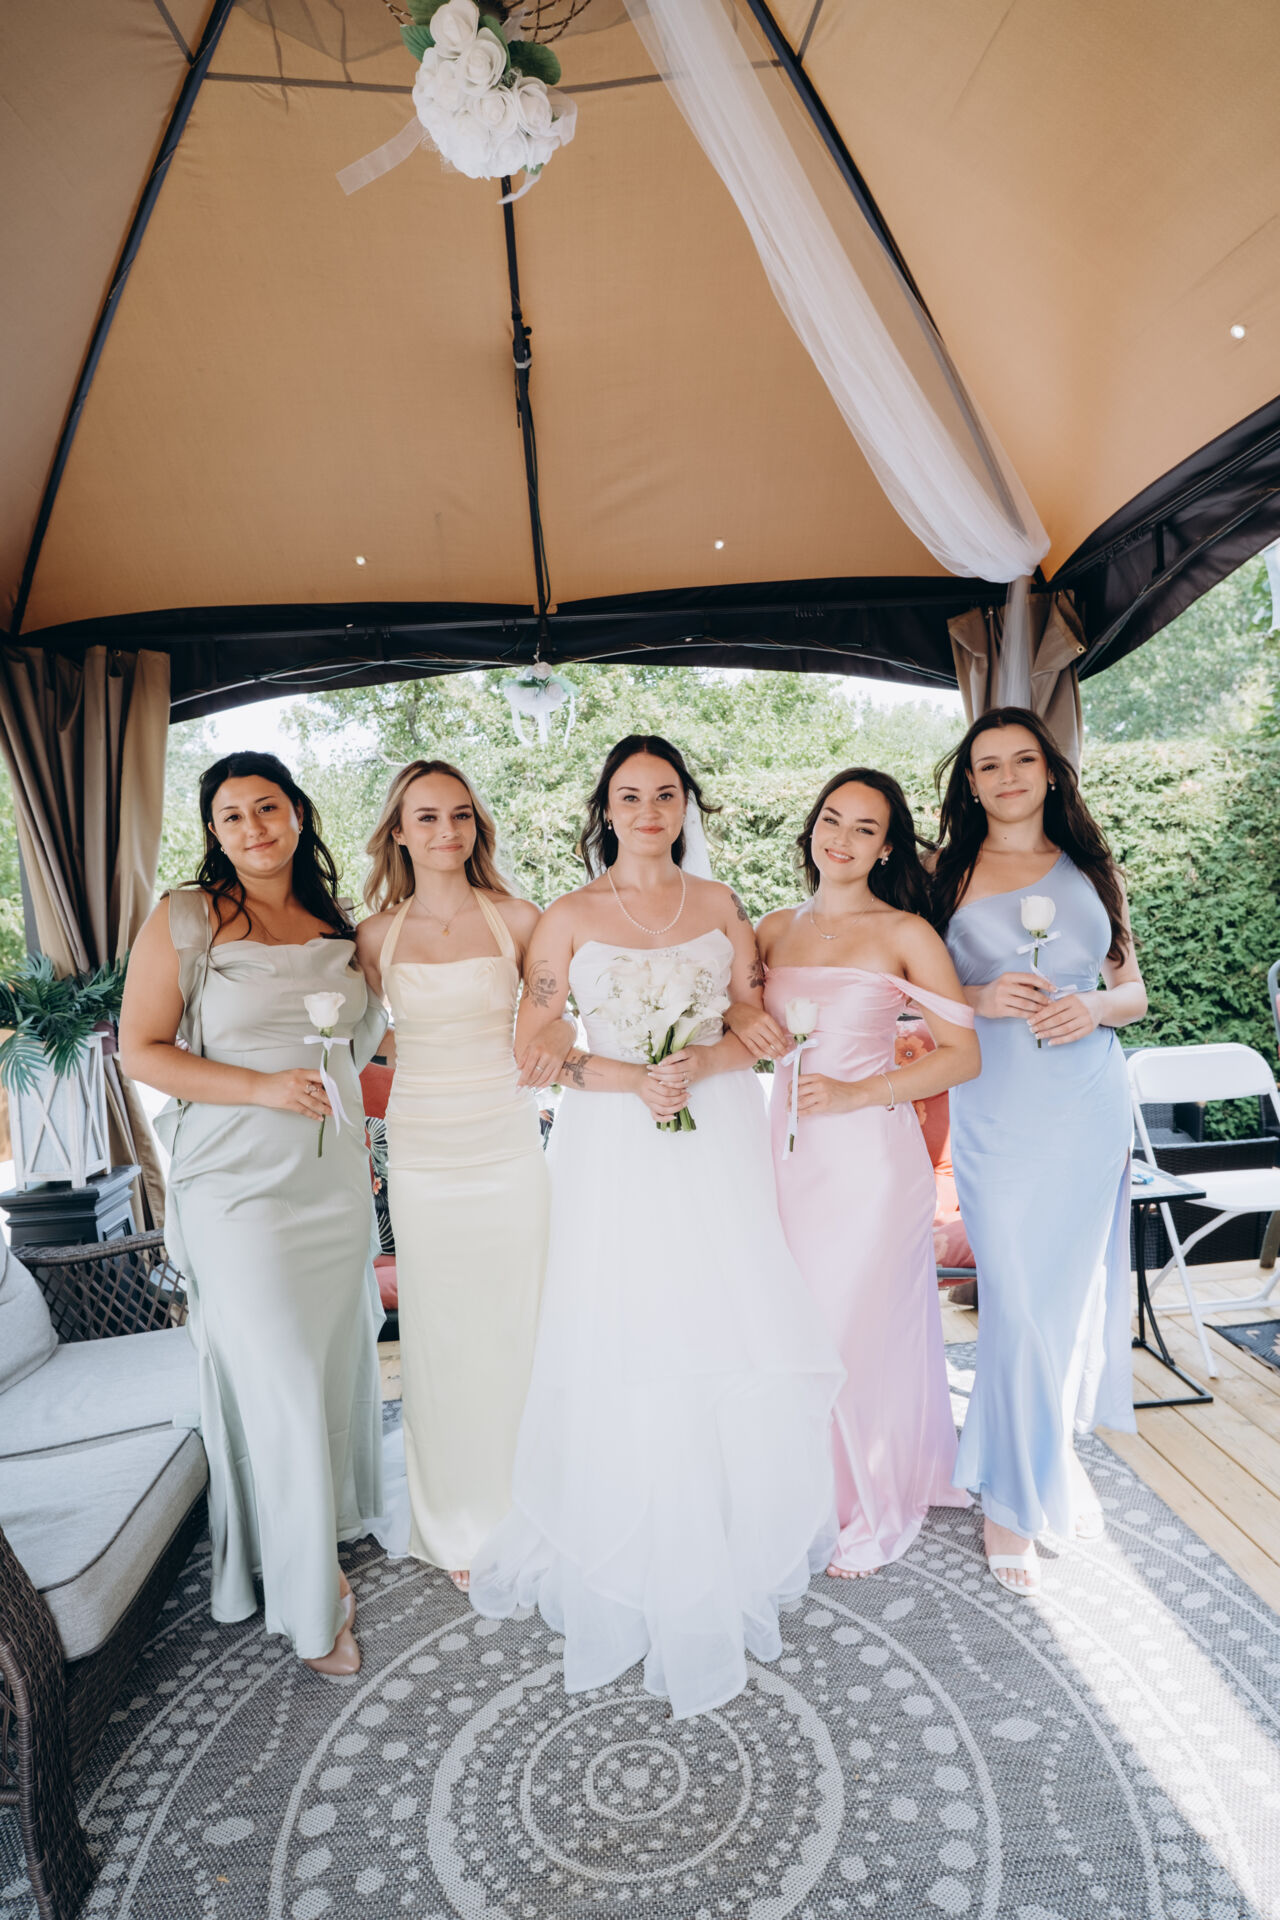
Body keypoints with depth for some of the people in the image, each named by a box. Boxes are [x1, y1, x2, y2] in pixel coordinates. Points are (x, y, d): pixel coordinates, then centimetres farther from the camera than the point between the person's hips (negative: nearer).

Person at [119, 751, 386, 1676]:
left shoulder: (337, 926, 8)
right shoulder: (183, 920, -6)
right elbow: (142, 1050, -8)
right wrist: (263, 1087, -18)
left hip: (337, 1179, 5)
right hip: (239, 1185, -5)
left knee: (338, 1362, 14)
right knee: (281, 1382, 0)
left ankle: (325, 1526, 39)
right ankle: (310, 1598, 19)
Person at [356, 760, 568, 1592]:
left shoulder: (516, 918, -1)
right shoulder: (377, 936, 2)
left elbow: (557, 1014, 5)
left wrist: (559, 1035, -16)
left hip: (509, 1150, 0)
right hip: (422, 1156, 1)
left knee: (515, 1328, 8)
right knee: (441, 1336, 10)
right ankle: (459, 1524, 29)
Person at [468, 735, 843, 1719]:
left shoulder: (720, 904, 8)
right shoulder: (570, 917, 2)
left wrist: (703, 1063, -13)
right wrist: (633, 1080, -14)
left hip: (720, 1140, 2)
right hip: (617, 1152, -1)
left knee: (729, 1335, 6)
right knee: (626, 1349, 3)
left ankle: (738, 1548, 30)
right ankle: (637, 1565, 24)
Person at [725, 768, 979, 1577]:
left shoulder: (904, 933, -5)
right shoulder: (778, 928, 8)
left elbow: (964, 1054, -8)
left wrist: (857, 1092, -16)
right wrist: (738, 1018, -6)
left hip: (870, 1153, -4)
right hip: (790, 1149, 5)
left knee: (859, 1330, 6)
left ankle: (875, 1512, 31)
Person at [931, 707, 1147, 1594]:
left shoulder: (1093, 870, 12)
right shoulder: (950, 877, 5)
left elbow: (1134, 991, 14)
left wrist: (1095, 1006, -8)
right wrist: (982, 999, -13)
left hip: (1089, 1103, 3)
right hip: (999, 1112, -2)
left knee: (1074, 1286, 11)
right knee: (1019, 1297, -2)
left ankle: (1056, 1445, 37)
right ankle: (1013, 1497, 17)